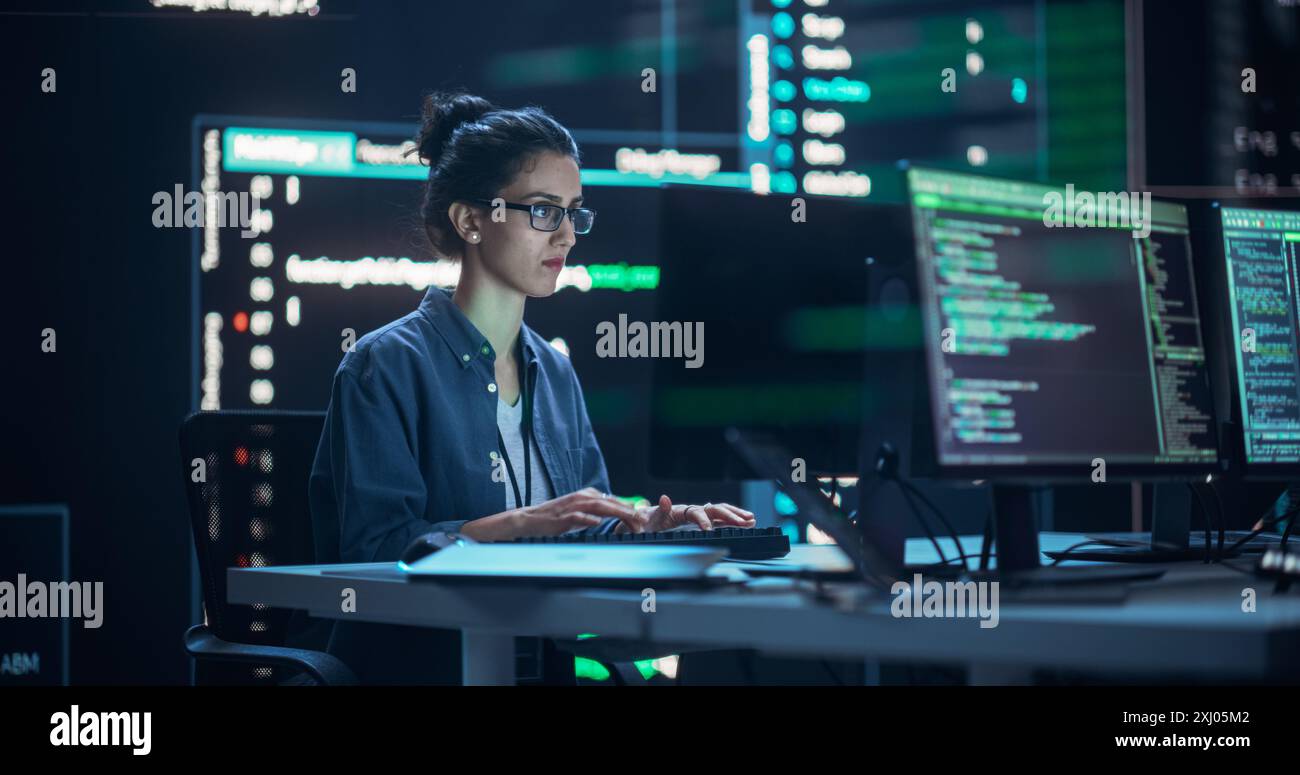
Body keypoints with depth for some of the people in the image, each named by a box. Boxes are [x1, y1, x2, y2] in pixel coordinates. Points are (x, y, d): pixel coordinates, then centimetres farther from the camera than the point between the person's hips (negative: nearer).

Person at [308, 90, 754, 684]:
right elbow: (375, 547, -16)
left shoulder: (555, 374, 17)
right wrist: (525, 522, -26)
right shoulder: (387, 367, -7)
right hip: (415, 662, -7)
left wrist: (648, 525, -4)